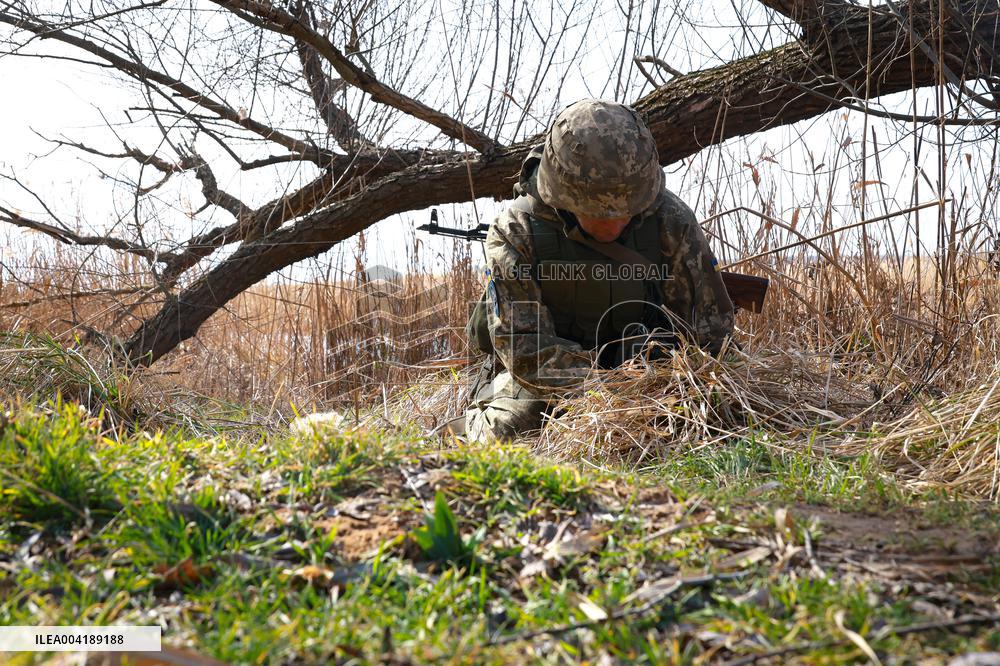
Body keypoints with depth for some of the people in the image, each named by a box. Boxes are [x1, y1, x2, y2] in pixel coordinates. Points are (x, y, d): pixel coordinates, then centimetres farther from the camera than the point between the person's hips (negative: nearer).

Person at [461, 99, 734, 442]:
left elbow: (711, 324, -7)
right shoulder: (515, 232, -23)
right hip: (543, 382, -3)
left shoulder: (670, 221, -16)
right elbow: (526, 351, -27)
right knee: (510, 426, -32)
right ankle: (476, 423, 8)